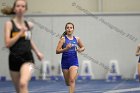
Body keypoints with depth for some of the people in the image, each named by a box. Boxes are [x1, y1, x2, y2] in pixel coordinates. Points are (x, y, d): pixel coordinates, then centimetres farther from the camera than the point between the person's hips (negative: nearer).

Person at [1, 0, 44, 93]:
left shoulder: (29, 25, 7)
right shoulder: (9, 24, -3)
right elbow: (7, 43, -12)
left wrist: (37, 52, 17)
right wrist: (21, 32, -16)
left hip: (27, 58, 0)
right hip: (14, 58, 0)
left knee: (23, 84, -26)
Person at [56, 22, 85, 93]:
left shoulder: (77, 39, 3)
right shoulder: (63, 39, -5)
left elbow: (83, 47, 20)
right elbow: (57, 51, -10)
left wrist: (80, 49, -3)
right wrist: (66, 49, -26)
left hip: (74, 61, 0)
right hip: (65, 61, 0)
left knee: (72, 80, -19)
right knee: (67, 83, 14)